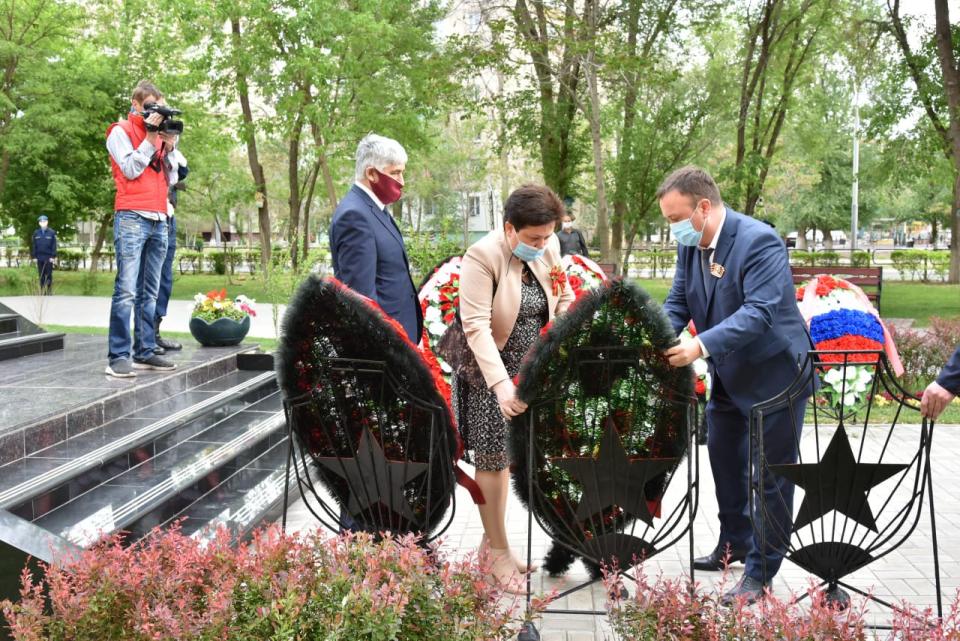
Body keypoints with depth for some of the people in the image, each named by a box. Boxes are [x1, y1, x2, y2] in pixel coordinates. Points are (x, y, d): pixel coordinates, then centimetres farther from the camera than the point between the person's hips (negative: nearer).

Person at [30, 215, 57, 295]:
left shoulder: (52, 233, -1)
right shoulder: (36, 233, 5)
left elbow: (54, 246, -2)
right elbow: (33, 246, 7)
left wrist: (53, 256, -8)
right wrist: (34, 256, 1)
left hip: (49, 258, -2)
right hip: (39, 258, 3)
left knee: (49, 275, 2)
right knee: (41, 276, 7)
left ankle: (49, 291, 9)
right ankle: (42, 292, 13)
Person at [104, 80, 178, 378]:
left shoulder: (158, 134, 21)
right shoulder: (120, 131, 5)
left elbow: (169, 178, 17)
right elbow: (130, 169, -8)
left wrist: (169, 144, 6)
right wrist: (151, 138, -6)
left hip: (159, 220, 6)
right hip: (131, 218, -6)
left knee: (149, 293, 5)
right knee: (126, 290, -12)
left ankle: (144, 352, 7)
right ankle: (118, 356, -13)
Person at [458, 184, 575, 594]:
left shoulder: (548, 247, -3)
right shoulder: (482, 255, -22)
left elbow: (565, 297, 10)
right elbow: (476, 326, -27)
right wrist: (501, 384, -35)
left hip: (527, 368, 6)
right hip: (488, 369, -6)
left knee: (504, 455, 13)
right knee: (492, 459, 1)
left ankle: (491, 542, 26)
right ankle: (499, 553, 12)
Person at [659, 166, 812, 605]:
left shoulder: (759, 241, -25)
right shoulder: (689, 245, -1)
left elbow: (760, 311, -33)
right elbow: (677, 304, 1)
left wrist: (702, 345, -43)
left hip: (773, 372, -8)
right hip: (729, 375, 8)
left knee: (769, 476, 0)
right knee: (725, 462, 20)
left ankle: (761, 573, 10)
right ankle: (734, 543, 39)